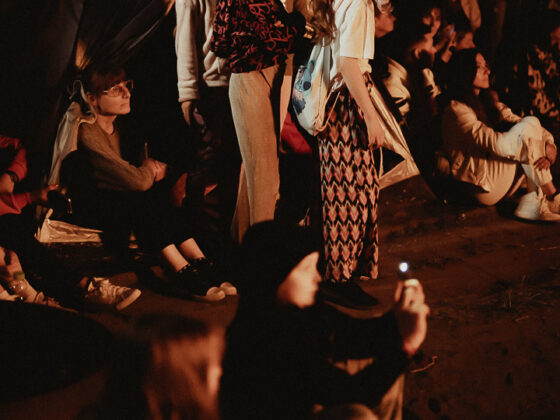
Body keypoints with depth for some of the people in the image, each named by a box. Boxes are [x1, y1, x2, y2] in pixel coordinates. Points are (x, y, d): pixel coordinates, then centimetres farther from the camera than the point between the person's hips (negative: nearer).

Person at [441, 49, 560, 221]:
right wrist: (542, 147, -19)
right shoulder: (457, 110, -13)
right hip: (480, 186, -9)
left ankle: (534, 201, -20)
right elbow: (499, 144, -24)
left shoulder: (489, 102, 16)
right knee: (529, 124, -17)